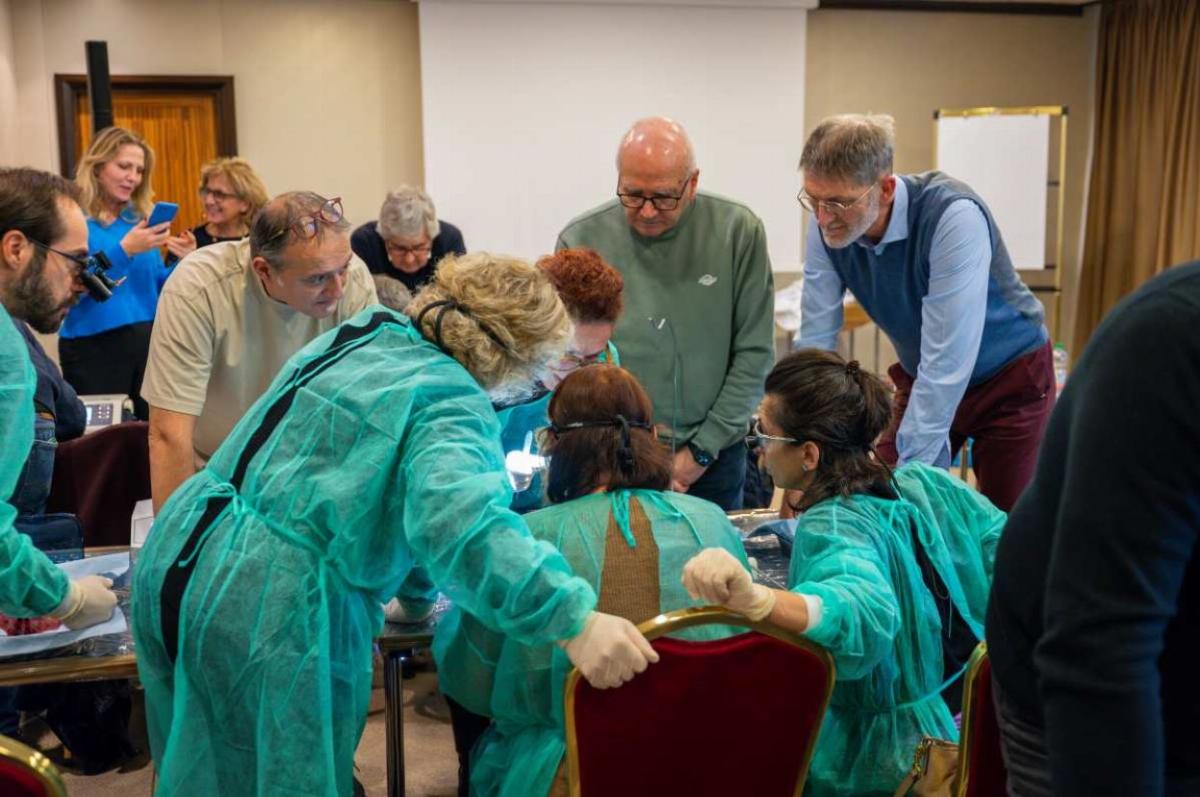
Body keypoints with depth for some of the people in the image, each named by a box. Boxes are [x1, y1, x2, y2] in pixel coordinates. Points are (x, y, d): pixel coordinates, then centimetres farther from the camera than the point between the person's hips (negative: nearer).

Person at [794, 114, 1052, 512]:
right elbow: (814, 342, -14)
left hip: (1009, 378, -4)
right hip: (922, 380, 4)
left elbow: (946, 361, -34)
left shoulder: (953, 217, -33)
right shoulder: (827, 228, -18)